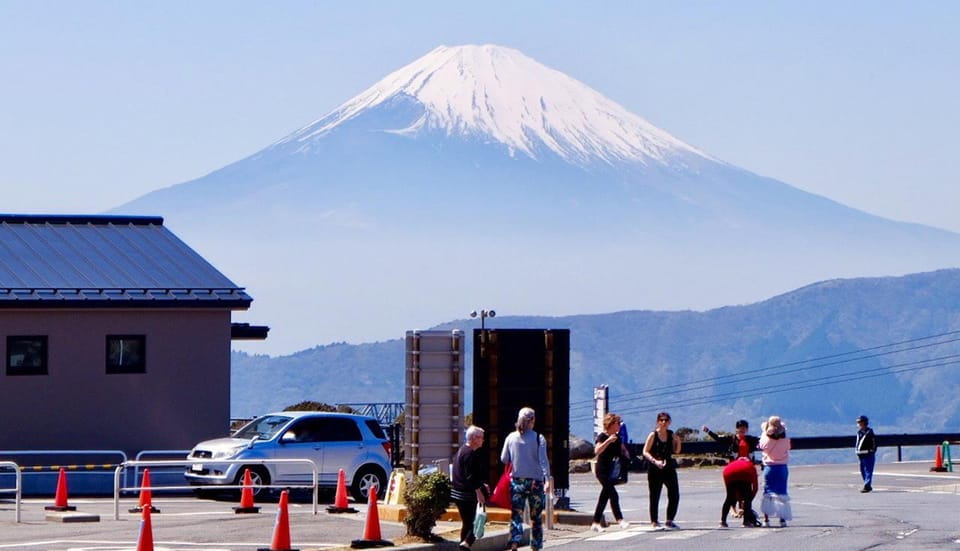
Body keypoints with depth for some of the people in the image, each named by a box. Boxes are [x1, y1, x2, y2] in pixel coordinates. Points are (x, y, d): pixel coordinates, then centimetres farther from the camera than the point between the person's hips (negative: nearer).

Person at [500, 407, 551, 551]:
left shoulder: (510, 438, 0)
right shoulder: (538, 438, -7)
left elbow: (504, 459, 6)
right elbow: (543, 460, -15)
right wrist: (547, 479, -19)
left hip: (516, 480, 1)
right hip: (535, 481, -1)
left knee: (516, 515, 1)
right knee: (536, 517, 11)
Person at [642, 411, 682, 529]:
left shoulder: (671, 435, 8)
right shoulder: (653, 435, -6)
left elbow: (676, 451, 12)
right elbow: (645, 452, -8)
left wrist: (678, 441, -6)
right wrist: (655, 461, -22)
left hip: (669, 468, 5)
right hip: (655, 470, -5)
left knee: (675, 495, 2)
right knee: (654, 496, -1)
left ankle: (669, 520, 14)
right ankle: (654, 522, 6)